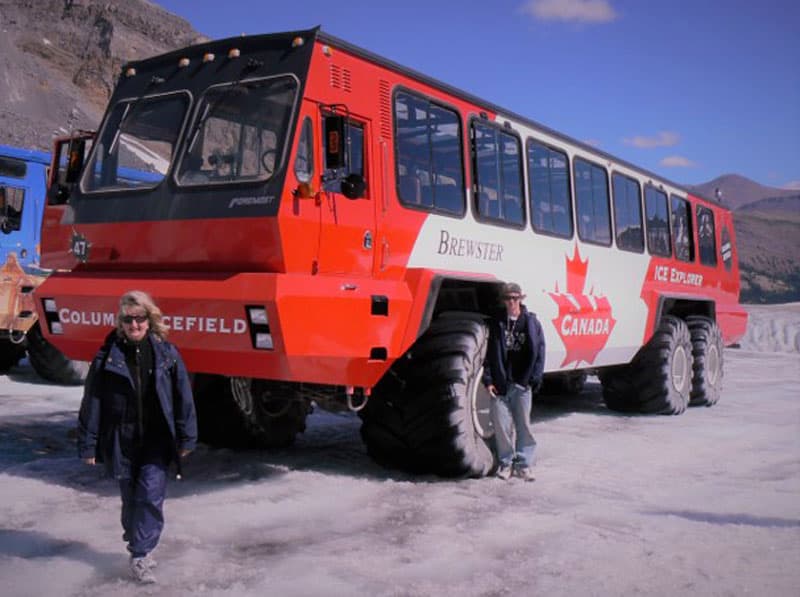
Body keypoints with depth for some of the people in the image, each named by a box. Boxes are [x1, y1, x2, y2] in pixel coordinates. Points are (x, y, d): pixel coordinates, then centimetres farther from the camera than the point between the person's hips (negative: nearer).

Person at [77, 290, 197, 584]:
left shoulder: (166, 353, -2)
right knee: (130, 498, 12)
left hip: (157, 440, -1)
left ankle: (141, 554, 1)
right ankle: (139, 549, 31)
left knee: (151, 494, -10)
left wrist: (186, 438, 1)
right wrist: (88, 445, -1)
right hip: (121, 441, 1)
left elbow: (183, 397, 1)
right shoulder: (108, 356, -4)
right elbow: (92, 402, -1)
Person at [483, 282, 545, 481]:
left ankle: (523, 463, 19)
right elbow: (490, 353, 3)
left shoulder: (531, 322, 3)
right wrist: (488, 380, -4)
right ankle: (505, 462, 19)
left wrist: (534, 379, -3)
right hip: (500, 383, 0)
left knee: (524, 424, 7)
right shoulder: (496, 323, 4)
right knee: (501, 424, 4)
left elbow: (539, 352, 4)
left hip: (522, 383, 0)